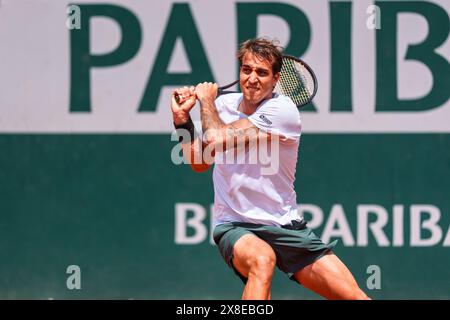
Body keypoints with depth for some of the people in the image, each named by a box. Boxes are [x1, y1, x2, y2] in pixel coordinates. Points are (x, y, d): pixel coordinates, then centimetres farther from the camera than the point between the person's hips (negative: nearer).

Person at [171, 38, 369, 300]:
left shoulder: (282, 110, -14)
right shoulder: (224, 104, 4)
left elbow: (215, 141, -21)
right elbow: (200, 162, 16)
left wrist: (206, 99, -4)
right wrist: (182, 119, 4)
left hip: (286, 227, -1)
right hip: (234, 227, 1)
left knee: (352, 295, -10)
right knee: (261, 259, -37)